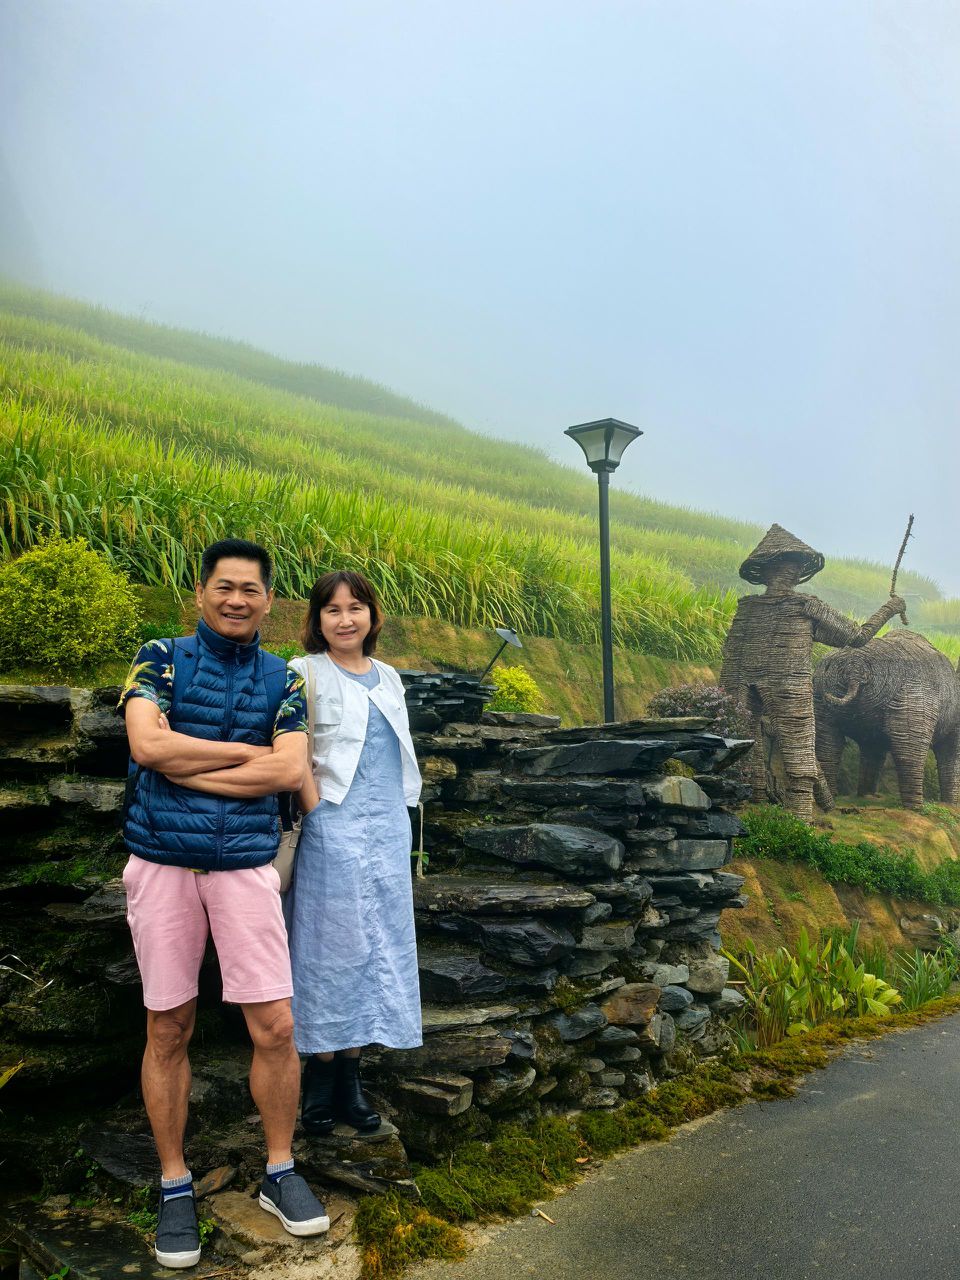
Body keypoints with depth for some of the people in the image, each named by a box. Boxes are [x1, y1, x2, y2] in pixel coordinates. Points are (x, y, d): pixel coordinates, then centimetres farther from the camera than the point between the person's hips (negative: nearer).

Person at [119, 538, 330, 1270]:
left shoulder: (283, 679, 6)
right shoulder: (161, 658, 2)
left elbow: (291, 770, -9)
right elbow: (146, 743, -14)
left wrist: (185, 766, -11)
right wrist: (247, 751, -8)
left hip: (246, 865, 1)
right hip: (161, 863, 0)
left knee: (276, 1026, 2)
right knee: (168, 1030, 9)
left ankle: (280, 1173, 23)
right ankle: (174, 1186, 26)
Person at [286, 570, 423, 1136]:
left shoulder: (389, 678, 14)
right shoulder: (306, 675, -4)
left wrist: (406, 834, 14)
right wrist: (319, 815, -13)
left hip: (389, 829, 6)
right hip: (336, 830, -6)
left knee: (380, 946, 8)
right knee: (334, 946, 0)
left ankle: (352, 1076, 20)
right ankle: (321, 1079, 13)